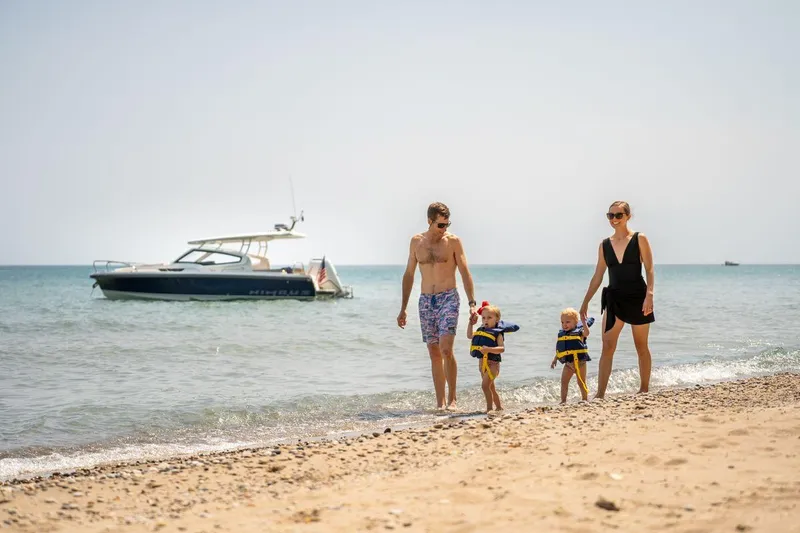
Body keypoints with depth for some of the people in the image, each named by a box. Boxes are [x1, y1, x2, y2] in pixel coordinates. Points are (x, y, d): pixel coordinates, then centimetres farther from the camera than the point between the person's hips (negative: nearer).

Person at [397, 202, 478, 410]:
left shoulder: (453, 241, -2)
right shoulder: (417, 241, 7)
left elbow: (465, 273, -3)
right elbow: (409, 275, 14)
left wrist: (472, 303, -13)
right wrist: (403, 308, 12)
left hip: (448, 298, -3)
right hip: (426, 301, 3)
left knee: (446, 349, -17)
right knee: (434, 354, 4)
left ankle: (452, 399, -8)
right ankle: (440, 403, 8)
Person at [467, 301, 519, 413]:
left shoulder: (497, 333, -11)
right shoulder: (480, 331, 11)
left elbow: (502, 348, -22)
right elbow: (469, 336, 29)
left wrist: (489, 349, -34)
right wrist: (471, 323, 21)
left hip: (492, 363, -8)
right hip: (482, 363, 8)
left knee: (485, 385, -21)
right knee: (491, 387, 18)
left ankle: (489, 408, -16)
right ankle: (499, 407, 30)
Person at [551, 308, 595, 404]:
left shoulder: (579, 332, -6)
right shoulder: (561, 334, 9)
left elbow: (586, 332, -30)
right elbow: (559, 350, 17)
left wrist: (584, 321, -35)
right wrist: (555, 359, 16)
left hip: (579, 362, -5)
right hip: (568, 363, 5)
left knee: (581, 383, 6)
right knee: (564, 381, 1)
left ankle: (585, 400, 17)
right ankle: (563, 401, 5)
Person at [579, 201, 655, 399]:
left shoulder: (639, 239, -1)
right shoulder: (605, 245, 9)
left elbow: (650, 270, -6)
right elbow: (597, 277, 13)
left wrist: (649, 294, -20)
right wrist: (585, 302, 11)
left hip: (637, 297, -2)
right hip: (614, 298, 2)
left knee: (641, 347, 9)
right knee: (607, 347, -9)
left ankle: (644, 389, 23)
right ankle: (600, 394, -13)